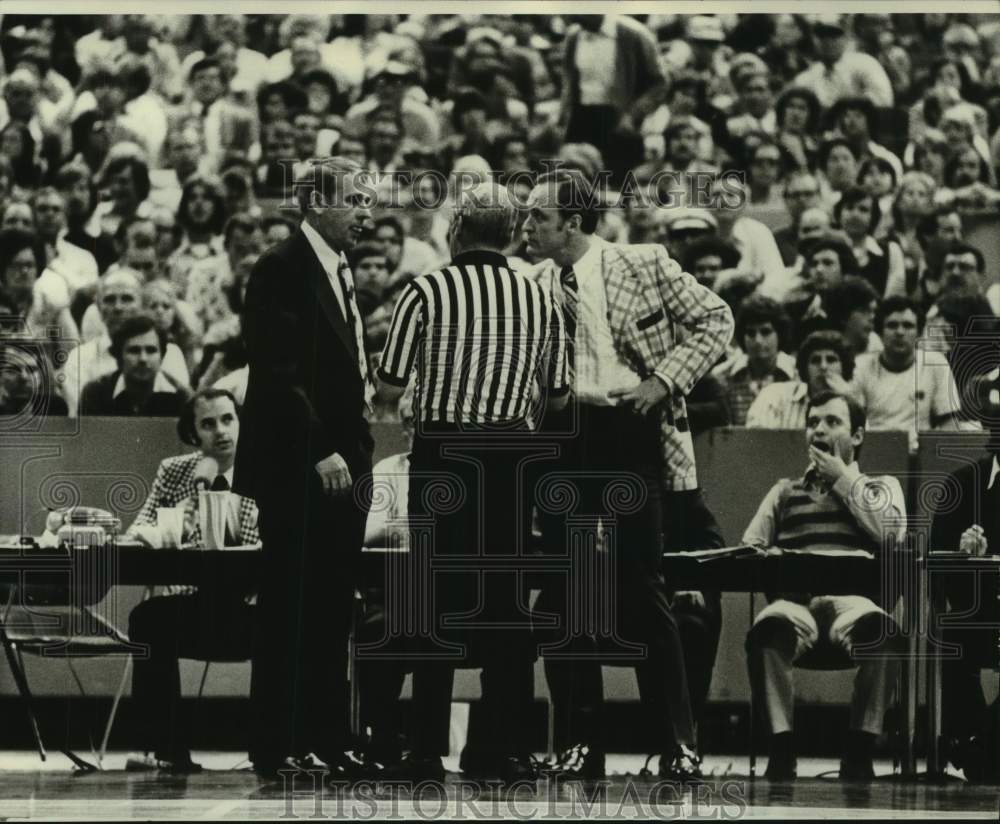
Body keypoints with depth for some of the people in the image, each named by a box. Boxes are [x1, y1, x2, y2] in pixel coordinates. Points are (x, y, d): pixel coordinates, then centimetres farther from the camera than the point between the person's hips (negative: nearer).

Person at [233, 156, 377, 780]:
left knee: (333, 610, 8)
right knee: (289, 608, -4)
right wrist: (320, 453, -21)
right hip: (296, 467, -8)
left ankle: (329, 739, 12)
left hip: (341, 464, 8)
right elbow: (279, 373, -17)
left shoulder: (339, 269, 17)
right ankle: (277, 746, 0)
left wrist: (365, 387, 7)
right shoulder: (282, 270, -10)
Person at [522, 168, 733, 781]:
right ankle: (583, 742, 11)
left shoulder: (646, 266, -2)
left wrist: (666, 379, -9)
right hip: (563, 438, 4)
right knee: (562, 597, 2)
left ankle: (678, 743, 5)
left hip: (631, 435, -4)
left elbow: (716, 320, -1)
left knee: (643, 592, -4)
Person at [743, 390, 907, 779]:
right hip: (795, 602, 1)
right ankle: (781, 746, -33)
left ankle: (860, 751, -31)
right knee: (769, 626, -39)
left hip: (852, 601, -1)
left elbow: (890, 533, 3)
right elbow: (747, 548, 21)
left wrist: (843, 479, 11)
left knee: (879, 626, -40)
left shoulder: (880, 487, 26)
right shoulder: (784, 492, 32)